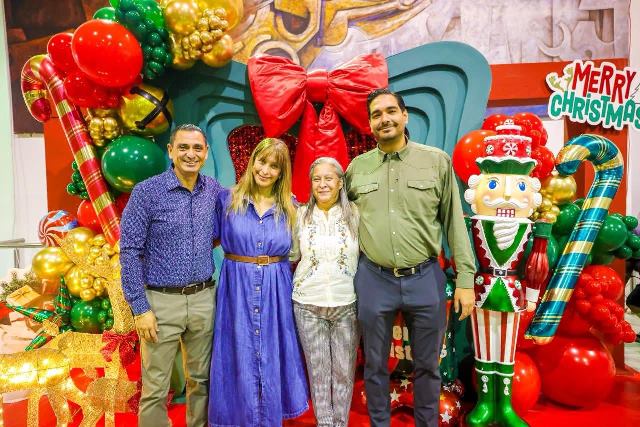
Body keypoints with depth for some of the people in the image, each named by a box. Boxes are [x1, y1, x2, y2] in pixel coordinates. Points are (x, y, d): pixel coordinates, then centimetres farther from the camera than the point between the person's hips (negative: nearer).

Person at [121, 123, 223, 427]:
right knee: (155, 388, 6)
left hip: (204, 299, 4)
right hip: (161, 301, -4)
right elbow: (130, 252, -9)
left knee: (201, 380, 17)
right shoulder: (147, 191, -9)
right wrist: (140, 308, -12)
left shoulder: (214, 190, 4)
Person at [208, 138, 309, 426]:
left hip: (276, 290, 1)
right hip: (237, 287, -1)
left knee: (272, 359, 11)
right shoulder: (227, 199, 0)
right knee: (240, 360, 8)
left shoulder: (290, 207, 4)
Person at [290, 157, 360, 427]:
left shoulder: (355, 214, -1)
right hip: (308, 305, 1)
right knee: (318, 371, 11)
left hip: (347, 304, 0)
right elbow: (291, 256, 10)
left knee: (344, 371, 11)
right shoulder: (300, 215, 2)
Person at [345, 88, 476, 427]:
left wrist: (465, 279, -2)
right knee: (375, 366, 16)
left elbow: (454, 222, 1)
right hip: (373, 280, 1)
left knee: (427, 366, 16)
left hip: (425, 279, 0)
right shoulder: (356, 168, 3)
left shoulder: (437, 161, -1)